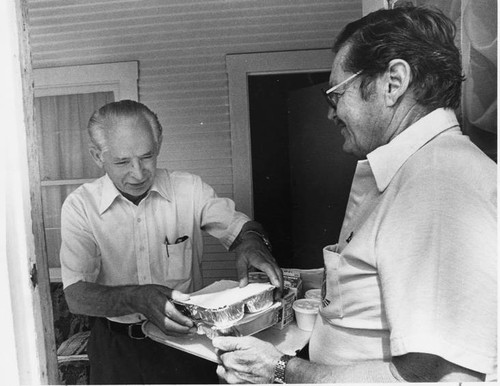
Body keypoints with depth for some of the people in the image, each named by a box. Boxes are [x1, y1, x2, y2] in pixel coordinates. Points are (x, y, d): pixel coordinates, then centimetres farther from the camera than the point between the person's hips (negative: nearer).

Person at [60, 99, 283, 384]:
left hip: (186, 337, 0)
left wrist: (251, 244, -24)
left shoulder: (190, 189, -4)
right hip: (119, 348, 1)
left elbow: (241, 227, 1)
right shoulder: (79, 206, -7)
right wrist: (138, 298, -31)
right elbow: (76, 296, -12)